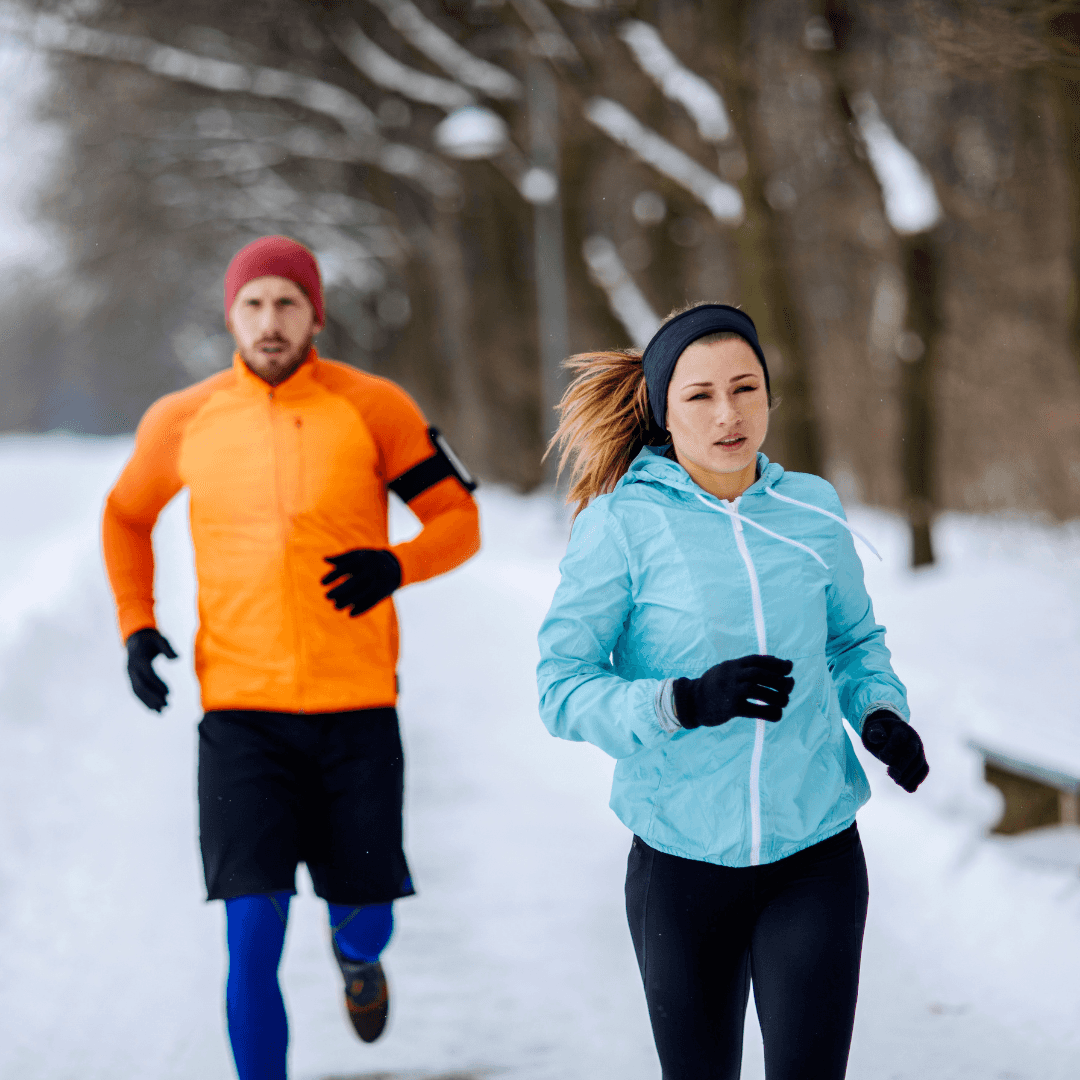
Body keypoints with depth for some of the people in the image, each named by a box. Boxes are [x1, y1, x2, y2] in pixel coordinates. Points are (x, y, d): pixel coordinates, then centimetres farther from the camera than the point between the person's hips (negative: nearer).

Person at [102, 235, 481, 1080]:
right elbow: (127, 516, 21)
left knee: (366, 921, 11)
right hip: (242, 713, 0)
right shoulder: (184, 421, 2)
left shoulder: (372, 406, -3)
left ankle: (355, 953, 50)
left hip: (357, 709, 0)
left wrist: (395, 566, -18)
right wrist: (136, 625, 8)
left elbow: (460, 521, 3)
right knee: (253, 938, -10)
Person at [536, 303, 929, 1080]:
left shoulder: (811, 509, 1)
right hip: (682, 862, -1)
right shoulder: (622, 522, -9)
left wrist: (882, 714, -4)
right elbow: (562, 690, -13)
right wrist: (689, 701, -29)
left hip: (815, 854, 1)